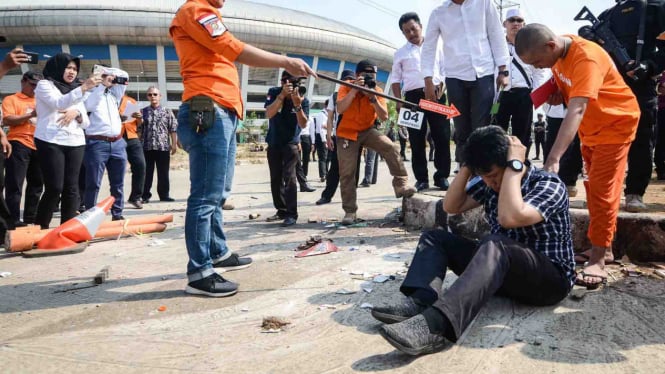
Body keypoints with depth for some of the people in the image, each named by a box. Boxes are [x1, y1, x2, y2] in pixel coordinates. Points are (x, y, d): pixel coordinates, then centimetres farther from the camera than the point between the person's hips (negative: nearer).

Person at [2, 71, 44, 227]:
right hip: (19, 144, -5)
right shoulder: (11, 99, 4)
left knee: (37, 184, 10)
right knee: (15, 185, -6)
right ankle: (14, 220, -3)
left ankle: (30, 218, 19)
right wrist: (30, 115, -17)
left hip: (39, 146, 6)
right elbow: (6, 120, -9)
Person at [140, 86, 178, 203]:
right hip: (146, 147, 1)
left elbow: (173, 129, 2)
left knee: (163, 173, 4)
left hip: (163, 147, -1)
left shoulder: (167, 111, 7)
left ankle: (164, 195, 13)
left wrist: (174, 144, -4)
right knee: (147, 173, 4)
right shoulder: (143, 111, 11)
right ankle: (145, 195, 11)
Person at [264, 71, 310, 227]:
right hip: (273, 142, 3)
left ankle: (292, 214, -16)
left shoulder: (303, 100, -14)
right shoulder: (274, 92, -10)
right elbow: (269, 114, -24)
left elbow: (303, 124, -21)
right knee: (275, 179, 9)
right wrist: (282, 95, -34)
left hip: (291, 142, -3)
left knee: (289, 176, -18)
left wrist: (297, 105, -35)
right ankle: (282, 210, 22)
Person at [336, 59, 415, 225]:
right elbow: (340, 109, -30)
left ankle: (400, 185, -18)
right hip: (347, 133, -2)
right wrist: (354, 90, -34)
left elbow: (384, 117, -16)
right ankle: (350, 211, 5)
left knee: (390, 147, -25)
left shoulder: (377, 91, -6)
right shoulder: (346, 87, -12)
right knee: (347, 173, -5)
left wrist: (373, 98, -27)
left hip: (367, 131, 2)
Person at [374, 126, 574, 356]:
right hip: (502, 268, 7)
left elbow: (510, 218, -33)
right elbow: (451, 207, 4)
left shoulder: (549, 184, -15)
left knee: (494, 246, -39)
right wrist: (467, 166, -6)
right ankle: (419, 303, -31)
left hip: (550, 278, -7)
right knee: (435, 238, -2)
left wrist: (514, 166, -26)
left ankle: (436, 324, -58)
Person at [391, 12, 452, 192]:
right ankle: (421, 178, 5)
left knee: (442, 136, -3)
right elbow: (396, 79, 12)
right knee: (417, 140, -1)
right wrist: (398, 101, 1)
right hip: (413, 97, 0)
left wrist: (443, 87, 0)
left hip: (437, 94, 0)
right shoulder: (400, 53, 13)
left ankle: (442, 176, 6)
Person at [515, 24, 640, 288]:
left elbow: (577, 110, -45)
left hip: (615, 123, -8)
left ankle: (597, 261, -7)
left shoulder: (586, 58, -34)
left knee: (602, 191, -12)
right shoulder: (558, 51, -9)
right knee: (594, 188, 13)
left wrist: (553, 158, -53)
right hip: (591, 125, 9)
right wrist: (558, 93, -10)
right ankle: (603, 248, 25)